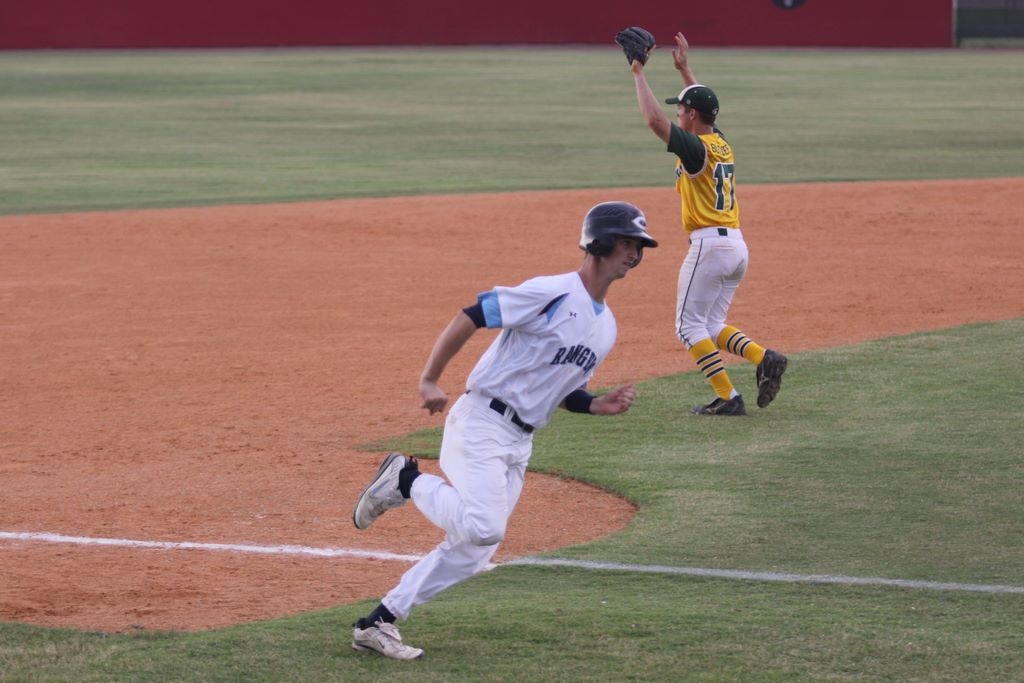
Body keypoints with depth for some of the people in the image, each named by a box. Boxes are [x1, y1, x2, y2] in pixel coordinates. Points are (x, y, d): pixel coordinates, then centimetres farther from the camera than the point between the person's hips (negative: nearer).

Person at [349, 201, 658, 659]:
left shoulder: (606, 326, 14)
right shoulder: (552, 293, -12)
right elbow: (469, 317, -14)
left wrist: (603, 406, 1)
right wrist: (429, 381, -19)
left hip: (519, 444, 8)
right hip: (482, 421, -8)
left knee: (471, 552, 4)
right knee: (484, 527, -25)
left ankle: (378, 623, 10)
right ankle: (405, 480, 0)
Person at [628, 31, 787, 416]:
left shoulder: (695, 148, -13)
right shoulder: (722, 144, 12)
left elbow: (654, 119, -21)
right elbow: (704, 107, 31)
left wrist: (639, 74, -11)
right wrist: (684, 69, 33)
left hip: (709, 245, -9)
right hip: (737, 246, 9)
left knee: (689, 326, -1)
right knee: (712, 326, 15)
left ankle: (728, 397, -9)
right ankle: (764, 358, -8)